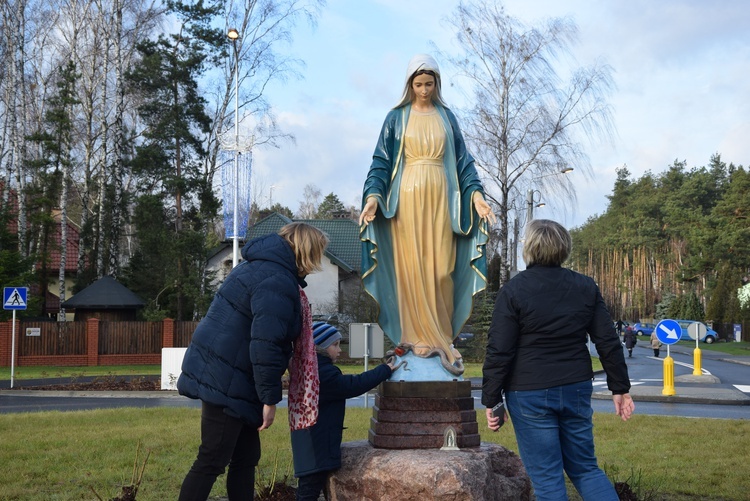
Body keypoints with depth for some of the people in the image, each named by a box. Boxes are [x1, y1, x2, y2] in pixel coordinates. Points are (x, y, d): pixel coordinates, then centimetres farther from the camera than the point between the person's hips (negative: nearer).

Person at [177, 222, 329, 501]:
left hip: (221, 376, 11)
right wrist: (270, 398, -18)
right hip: (226, 382, -11)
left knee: (246, 457, 14)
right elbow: (265, 344, -24)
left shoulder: (261, 266, 16)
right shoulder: (277, 282, -18)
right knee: (212, 462, -5)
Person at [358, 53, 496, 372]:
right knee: (412, 268, -3)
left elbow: (463, 161, 11)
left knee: (441, 269, -1)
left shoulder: (446, 117, 12)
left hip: (441, 199, 2)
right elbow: (381, 161, 2)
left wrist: (476, 193, -3)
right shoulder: (397, 118, 6)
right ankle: (418, 337, 4)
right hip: (408, 198, -1)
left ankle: (440, 337, 7)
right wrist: (373, 195, -12)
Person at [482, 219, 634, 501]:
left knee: (546, 478, 4)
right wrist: (620, 388, 13)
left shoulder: (513, 290, -8)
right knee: (585, 469, 17)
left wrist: (492, 401, -3)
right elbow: (608, 342, 5)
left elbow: (499, 352, -10)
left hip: (530, 395, -4)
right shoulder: (586, 287, 4)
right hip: (576, 390, 4)